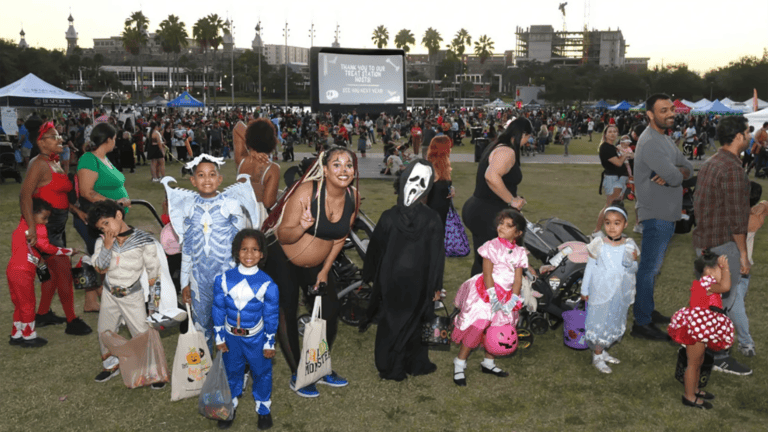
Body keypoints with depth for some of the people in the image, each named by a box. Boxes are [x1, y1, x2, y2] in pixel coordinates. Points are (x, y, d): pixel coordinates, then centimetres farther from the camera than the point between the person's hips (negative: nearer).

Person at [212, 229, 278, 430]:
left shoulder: (267, 284, -18)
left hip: (256, 338, -1)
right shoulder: (223, 279, -13)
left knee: (261, 372, 14)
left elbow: (271, 316, -9)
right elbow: (218, 310, -2)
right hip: (231, 337, 2)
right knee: (231, 370, 20)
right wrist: (219, 338, 1)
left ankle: (263, 408, 38)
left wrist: (269, 343, -4)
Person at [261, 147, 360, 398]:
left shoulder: (353, 198, -9)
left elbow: (340, 237, 4)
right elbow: (283, 235, -24)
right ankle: (297, 376, 17)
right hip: (283, 261, -5)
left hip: (316, 265, 6)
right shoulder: (307, 192, -26)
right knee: (287, 316, -1)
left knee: (331, 312, 7)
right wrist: (303, 227, -45)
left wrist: (325, 270, 4)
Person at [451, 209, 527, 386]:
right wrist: (493, 296, -20)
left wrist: (512, 300, -12)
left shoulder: (519, 253, 4)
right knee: (477, 327, -11)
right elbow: (487, 274, -13)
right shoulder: (491, 246, -8)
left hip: (505, 295, 5)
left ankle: (488, 363, 30)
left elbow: (518, 279, 0)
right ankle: (459, 364, 0)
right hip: (486, 292, -5)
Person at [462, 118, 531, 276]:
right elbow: (492, 176, -35)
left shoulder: (496, 147, 12)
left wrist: (513, 197, 19)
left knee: (480, 261, 19)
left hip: (476, 209, 10)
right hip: (488, 215, -10)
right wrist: (512, 200, -23)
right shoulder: (507, 151, -17)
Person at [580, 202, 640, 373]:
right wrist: (584, 290, 1)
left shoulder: (629, 245, -4)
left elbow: (634, 270, 3)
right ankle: (597, 356, 20)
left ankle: (603, 351, 35)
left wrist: (631, 262, -21)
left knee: (616, 323, 15)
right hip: (600, 293, -3)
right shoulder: (598, 245, -11)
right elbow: (590, 267, -3)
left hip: (620, 294, 4)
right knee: (599, 322, 3)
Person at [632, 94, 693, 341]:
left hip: (666, 213, 10)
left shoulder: (664, 139, 14)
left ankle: (647, 311, 31)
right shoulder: (650, 142, -19)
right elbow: (674, 177, -26)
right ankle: (641, 324, 0)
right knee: (649, 268, -6)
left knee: (653, 267, 18)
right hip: (656, 214, -10)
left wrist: (674, 173, -15)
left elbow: (687, 169, 7)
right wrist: (676, 174, -3)